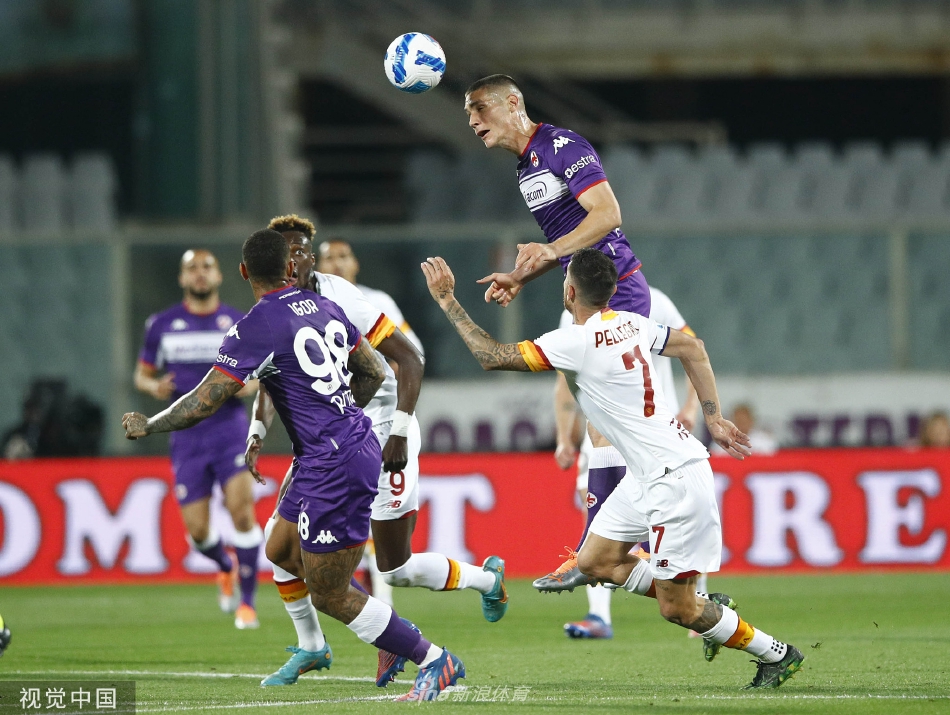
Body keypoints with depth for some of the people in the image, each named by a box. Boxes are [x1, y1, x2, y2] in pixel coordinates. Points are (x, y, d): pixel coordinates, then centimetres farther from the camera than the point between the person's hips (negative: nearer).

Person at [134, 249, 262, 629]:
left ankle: (247, 602, -8)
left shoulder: (238, 322, 4)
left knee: (241, 509, -19)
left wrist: (250, 384, -9)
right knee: (197, 529, -1)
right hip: (186, 434, 1)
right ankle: (226, 566, 35)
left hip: (229, 425, -1)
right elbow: (142, 374, 13)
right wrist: (155, 387, -10)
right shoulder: (163, 324, 5)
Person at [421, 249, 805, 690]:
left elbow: (491, 356, -19)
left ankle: (776, 654, 13)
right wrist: (713, 418, 20)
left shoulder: (578, 342, -21)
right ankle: (708, 608, 21)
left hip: (677, 480, -9)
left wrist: (447, 300, -9)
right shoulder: (631, 324, 5)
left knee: (676, 609, -2)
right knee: (594, 561, 13)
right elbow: (692, 349, 20)